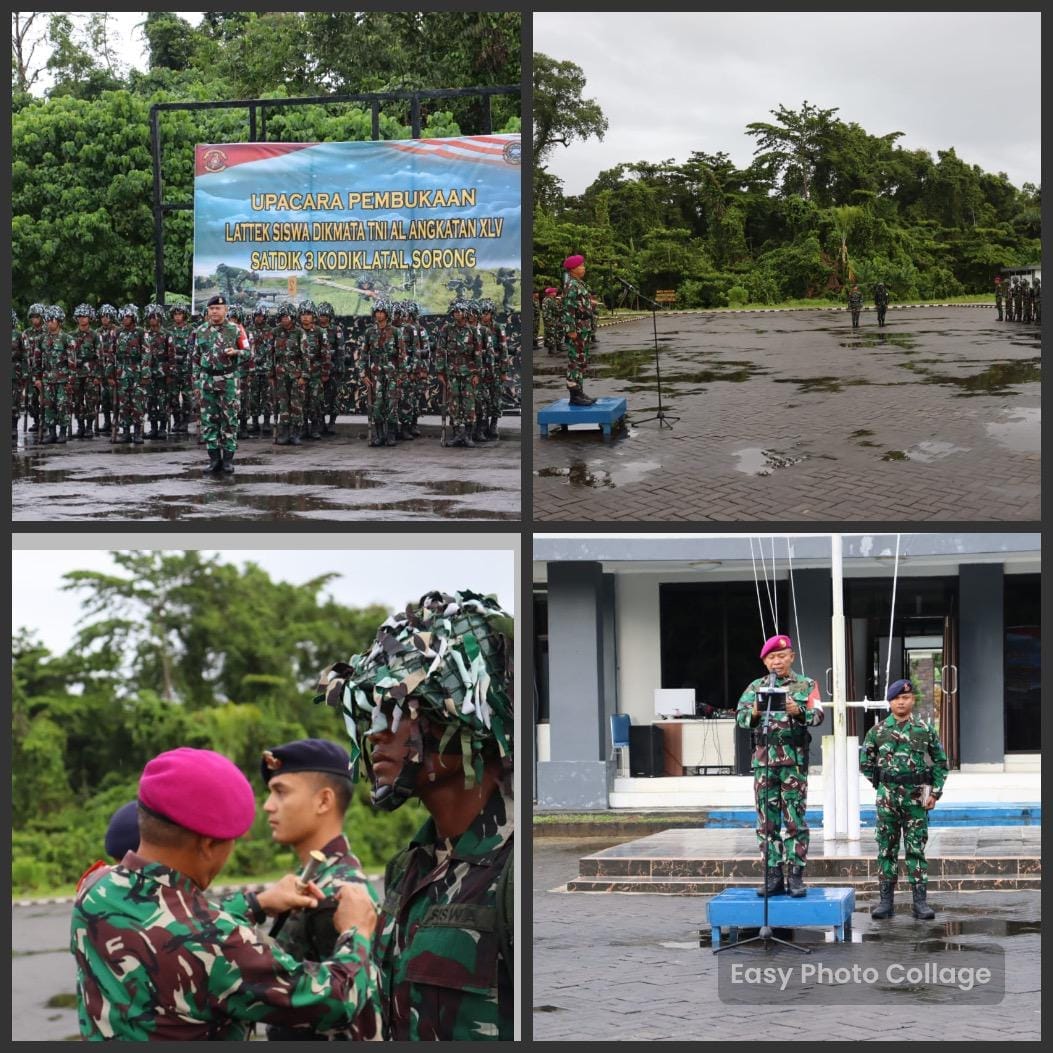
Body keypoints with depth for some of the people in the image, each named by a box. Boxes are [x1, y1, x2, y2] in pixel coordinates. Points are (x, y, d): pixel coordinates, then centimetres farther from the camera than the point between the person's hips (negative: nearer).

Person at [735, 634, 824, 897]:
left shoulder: (806, 685, 7)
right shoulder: (756, 687, 13)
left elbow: (817, 715, -5)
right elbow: (740, 716, 3)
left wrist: (799, 712, -25)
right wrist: (754, 714, -19)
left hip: (794, 759, -3)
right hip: (763, 759, 3)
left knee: (795, 819, -4)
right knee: (767, 820, 4)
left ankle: (797, 876, -2)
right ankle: (773, 876, 9)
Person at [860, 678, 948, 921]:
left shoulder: (925, 730, 3)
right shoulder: (877, 731, 3)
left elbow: (940, 762, 8)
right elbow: (865, 763, 11)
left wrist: (935, 792, 1)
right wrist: (882, 786, 7)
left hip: (917, 799, -1)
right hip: (887, 798, 1)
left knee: (916, 849, 0)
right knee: (887, 848, 4)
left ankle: (919, 900, 2)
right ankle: (885, 899, 9)